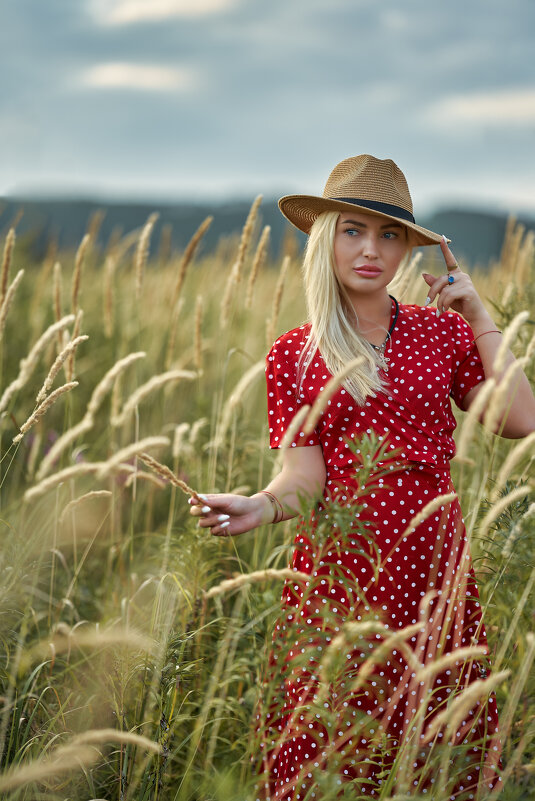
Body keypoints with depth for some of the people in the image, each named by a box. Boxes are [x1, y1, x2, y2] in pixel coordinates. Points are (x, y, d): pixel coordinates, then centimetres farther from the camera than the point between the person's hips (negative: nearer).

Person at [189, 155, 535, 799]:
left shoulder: (441, 331, 7)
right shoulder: (293, 356, 4)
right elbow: (305, 477, -5)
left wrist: (479, 318, -2)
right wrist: (261, 506, -26)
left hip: (432, 576, 1)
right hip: (338, 579, -1)